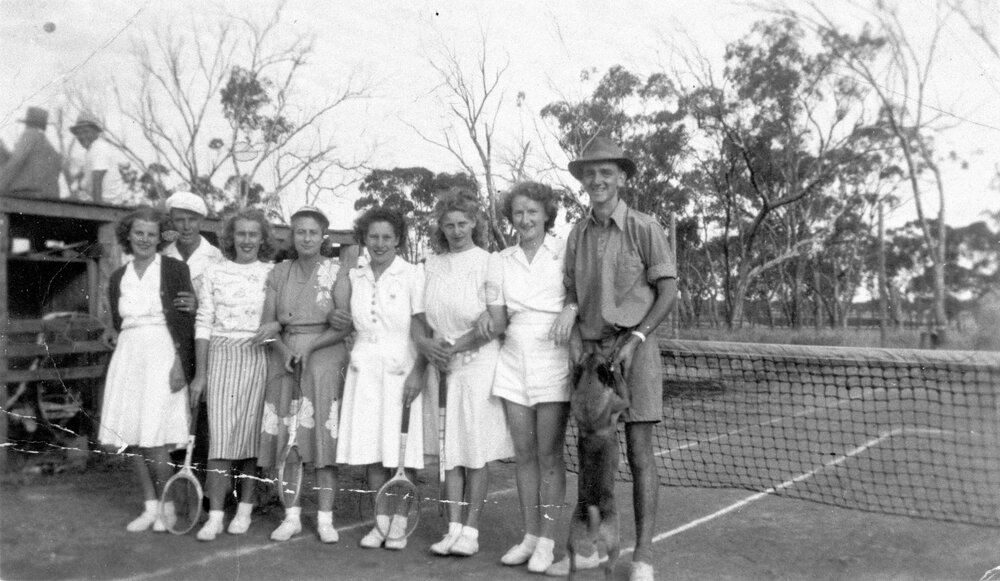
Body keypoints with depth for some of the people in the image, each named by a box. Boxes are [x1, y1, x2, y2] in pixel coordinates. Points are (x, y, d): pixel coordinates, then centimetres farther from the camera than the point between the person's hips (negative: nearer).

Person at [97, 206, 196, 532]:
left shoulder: (174, 270, -2)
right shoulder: (118, 278, 13)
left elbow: (187, 321, -6)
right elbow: (118, 322, 21)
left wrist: (180, 363, -13)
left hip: (163, 355, -5)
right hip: (128, 357, 6)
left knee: (154, 437, -10)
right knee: (132, 437, 6)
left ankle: (167, 506, 8)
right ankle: (150, 507, 18)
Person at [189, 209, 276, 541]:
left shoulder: (274, 274, 4)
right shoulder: (214, 273, 7)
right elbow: (203, 324, 6)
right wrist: (200, 373, 3)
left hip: (260, 358, 0)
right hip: (221, 357, 1)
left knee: (253, 432, 3)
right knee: (220, 434, -4)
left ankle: (244, 509, 17)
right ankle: (215, 516, -1)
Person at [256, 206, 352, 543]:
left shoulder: (336, 272, 0)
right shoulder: (279, 273, 9)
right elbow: (268, 322, 5)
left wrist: (310, 347, -15)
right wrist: (284, 350, -11)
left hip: (325, 355, -3)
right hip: (284, 356, 3)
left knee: (322, 434, -4)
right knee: (285, 436, 1)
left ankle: (325, 518, 4)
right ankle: (291, 516, 10)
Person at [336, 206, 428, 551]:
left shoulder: (412, 275, -3)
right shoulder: (354, 276, 11)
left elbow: (422, 328, -8)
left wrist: (418, 372, -15)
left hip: (401, 368, -4)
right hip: (364, 368, 4)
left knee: (402, 450, -2)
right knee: (369, 449, 4)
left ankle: (399, 523, 11)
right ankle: (380, 521, 17)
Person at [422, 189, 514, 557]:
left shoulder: (489, 264, -3)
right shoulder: (431, 265, 11)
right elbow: (419, 317, 12)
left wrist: (457, 345, -14)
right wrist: (429, 346, -6)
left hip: (479, 362, -4)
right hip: (442, 364, 4)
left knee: (476, 449, -1)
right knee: (449, 449, 4)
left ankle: (471, 531, 6)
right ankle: (453, 528, 10)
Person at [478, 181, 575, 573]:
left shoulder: (565, 252, 0)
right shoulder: (503, 260, 11)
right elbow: (499, 318, 9)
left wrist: (572, 309, -22)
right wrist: (489, 324, -12)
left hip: (553, 361, -4)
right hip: (514, 362, 4)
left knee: (549, 454, -2)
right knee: (523, 453, 7)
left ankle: (547, 542, 8)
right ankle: (529, 536, 18)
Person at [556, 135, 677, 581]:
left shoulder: (644, 229, -4)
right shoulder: (577, 234, 10)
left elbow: (668, 293, -3)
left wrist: (634, 339, -13)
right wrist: (574, 335, -2)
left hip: (632, 349, -4)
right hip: (590, 351, 4)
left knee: (639, 453, -2)